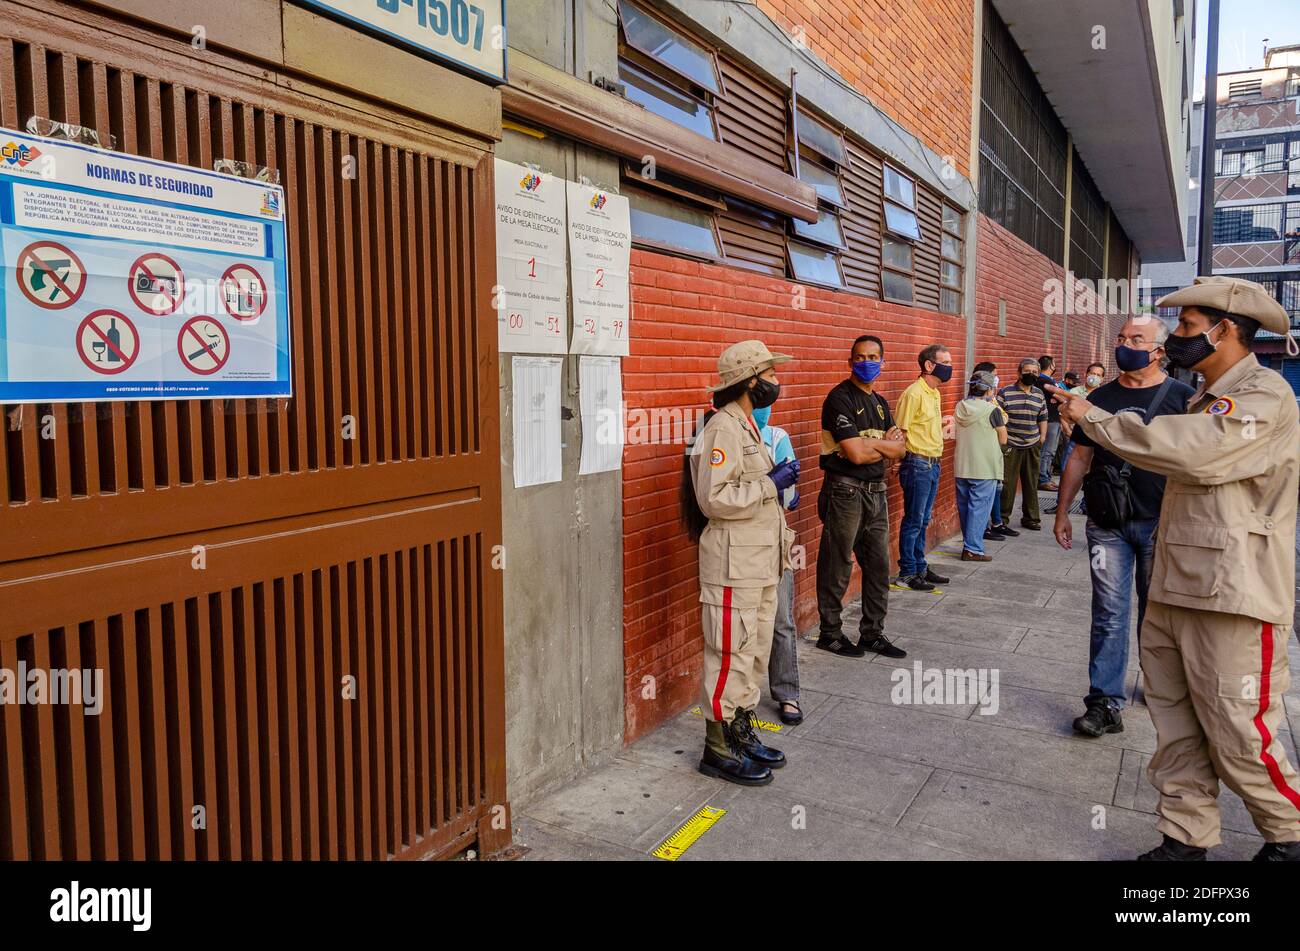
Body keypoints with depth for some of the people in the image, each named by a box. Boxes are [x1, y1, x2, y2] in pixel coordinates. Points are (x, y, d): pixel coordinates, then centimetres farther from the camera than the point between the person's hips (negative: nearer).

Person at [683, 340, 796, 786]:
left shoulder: (747, 426, 15)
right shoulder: (723, 429, -17)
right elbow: (713, 499, -24)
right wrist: (770, 483, -19)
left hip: (761, 564, 10)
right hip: (733, 566, -10)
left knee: (755, 653, 17)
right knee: (732, 656, -2)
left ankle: (742, 732, 30)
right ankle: (718, 750, 10)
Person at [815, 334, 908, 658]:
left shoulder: (880, 402, 14)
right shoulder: (840, 398, -11)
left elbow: (899, 451, 8)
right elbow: (855, 454, -20)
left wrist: (869, 443, -11)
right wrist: (884, 443, -4)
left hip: (876, 492, 8)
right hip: (845, 491, -8)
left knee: (878, 566, 13)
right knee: (837, 568, 2)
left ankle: (873, 633, 24)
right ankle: (830, 633, 15)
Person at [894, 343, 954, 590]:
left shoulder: (934, 393, 12)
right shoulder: (914, 394, -16)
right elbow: (900, 432, -17)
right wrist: (904, 462, -16)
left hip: (933, 464, 9)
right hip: (917, 464, -9)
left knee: (923, 521, 16)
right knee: (913, 521, 0)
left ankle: (920, 567, 26)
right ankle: (906, 573, 9)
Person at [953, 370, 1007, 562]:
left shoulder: (960, 408, 3)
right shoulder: (992, 411, -13)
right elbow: (1003, 440, -5)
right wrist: (1002, 422, 9)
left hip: (961, 467, 6)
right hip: (985, 469, -6)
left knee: (965, 507, 14)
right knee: (979, 508, 0)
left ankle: (968, 544, 25)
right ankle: (973, 549, 1)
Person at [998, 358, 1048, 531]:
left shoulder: (1039, 394, 11)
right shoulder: (1006, 393, -6)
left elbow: (1043, 418, 19)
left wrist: (1042, 438, 11)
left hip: (1032, 446, 5)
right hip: (1010, 446, -5)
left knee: (1031, 484, 11)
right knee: (1007, 483, -3)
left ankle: (1030, 517, 22)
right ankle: (1002, 518, 7)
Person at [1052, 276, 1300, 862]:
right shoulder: (1206, 400, 18)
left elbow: (1189, 451, -27)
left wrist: (1093, 417, -18)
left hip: (1232, 599, -8)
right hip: (1176, 590, 8)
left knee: (1239, 740, 2)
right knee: (1177, 729, 11)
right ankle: (1185, 839, 22)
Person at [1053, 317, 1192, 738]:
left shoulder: (1182, 398, -2)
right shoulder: (1100, 398, 7)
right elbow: (1080, 458, 11)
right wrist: (1062, 512, 9)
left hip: (1161, 525, -1)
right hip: (1108, 525, 2)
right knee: (1109, 615, 0)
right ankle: (1105, 704, 2)